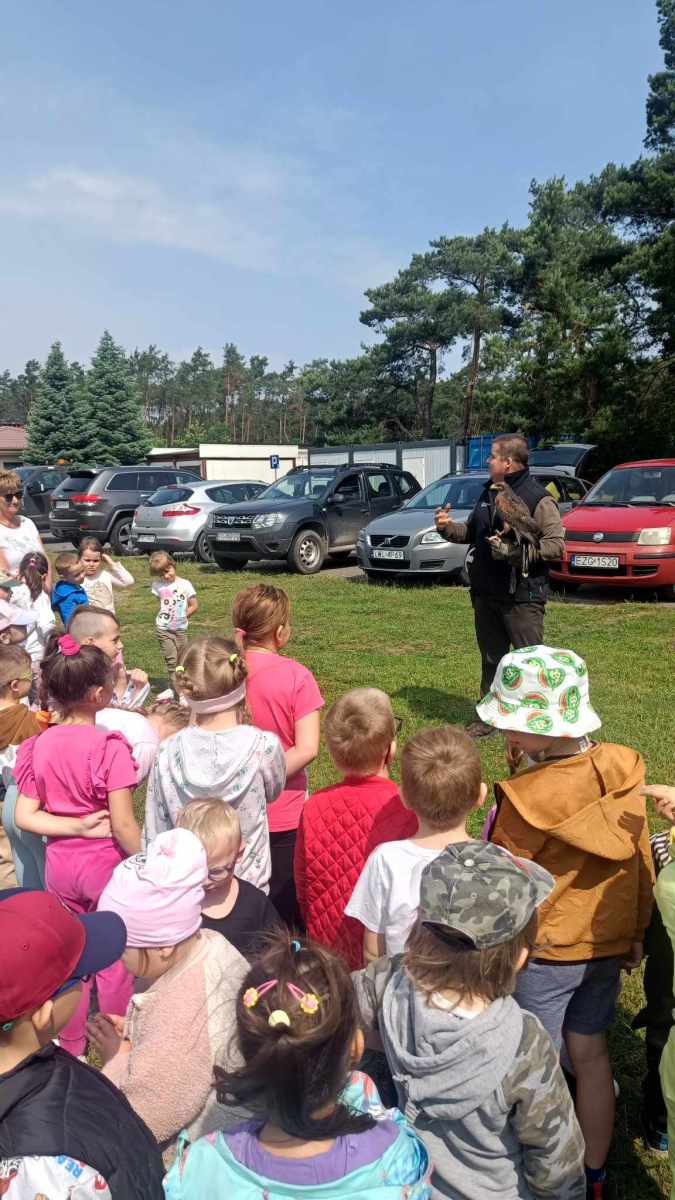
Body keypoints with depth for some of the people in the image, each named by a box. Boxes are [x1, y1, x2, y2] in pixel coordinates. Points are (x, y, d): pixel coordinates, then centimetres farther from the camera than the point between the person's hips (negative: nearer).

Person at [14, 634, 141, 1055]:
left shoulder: (40, 746, -7)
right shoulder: (111, 747, -23)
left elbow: (24, 816, -6)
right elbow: (123, 826, -21)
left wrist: (76, 826, -10)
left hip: (60, 864, 5)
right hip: (105, 864, -5)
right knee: (114, 961, 16)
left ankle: (71, 1045, 41)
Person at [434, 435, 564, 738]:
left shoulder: (538, 499, -11)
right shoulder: (488, 494, 15)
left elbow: (556, 545, -16)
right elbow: (470, 531, 26)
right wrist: (447, 527, 7)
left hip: (522, 597, -8)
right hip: (486, 594, 8)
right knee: (491, 658, 16)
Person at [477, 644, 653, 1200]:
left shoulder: (527, 798, -29)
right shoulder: (624, 773, -12)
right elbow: (642, 861, 0)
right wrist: (636, 932, 15)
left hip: (543, 951, -5)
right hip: (607, 943, 6)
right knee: (591, 1056, 23)